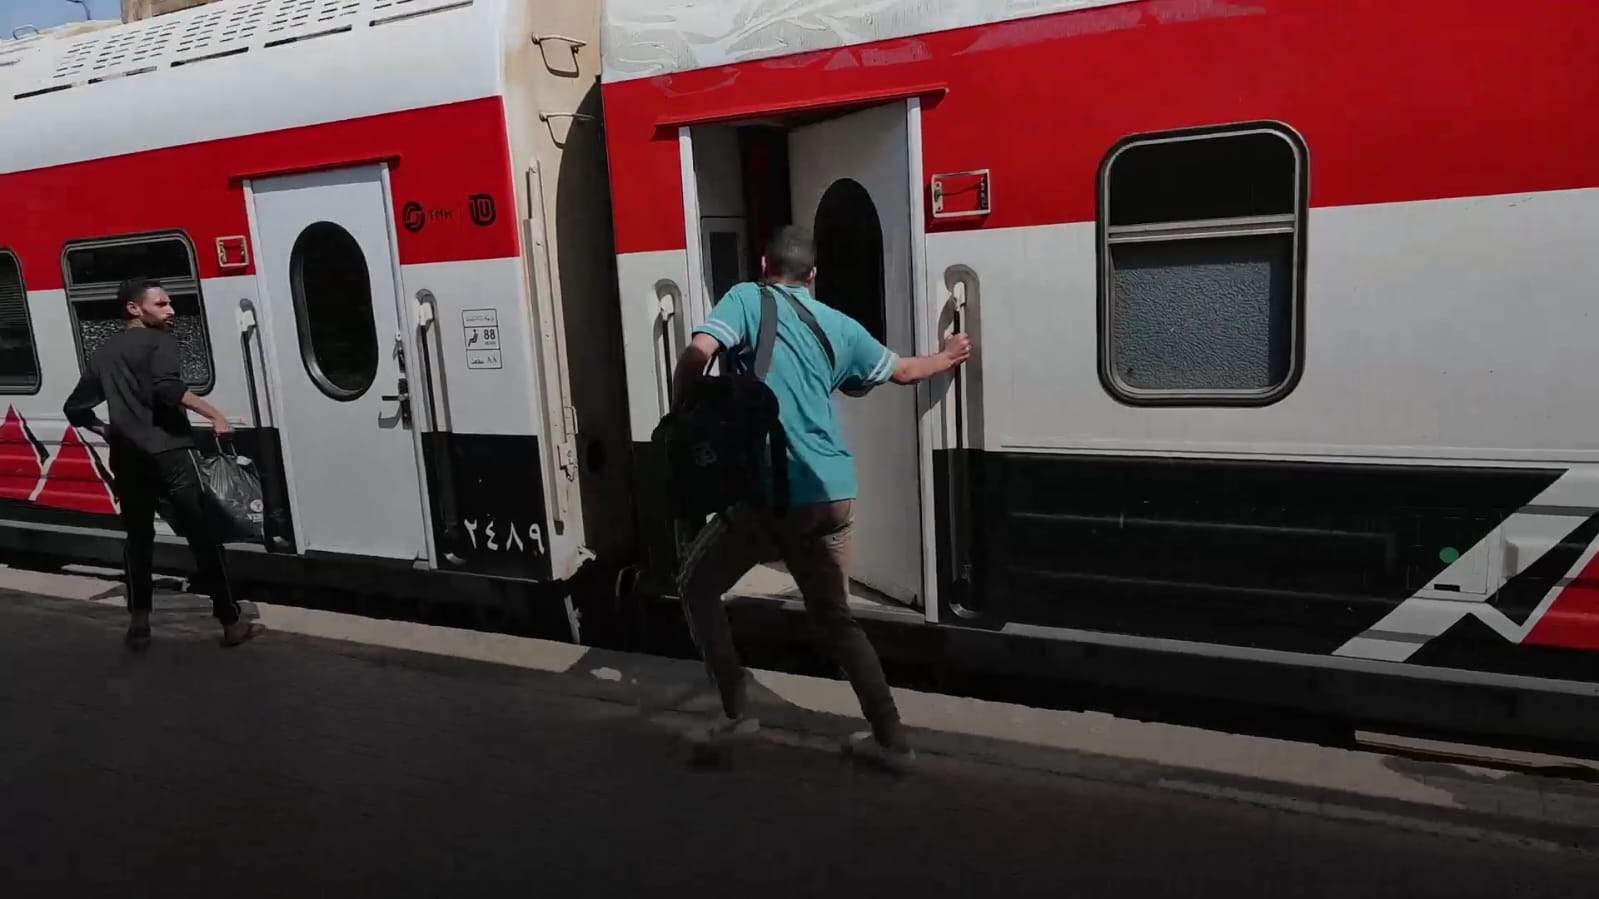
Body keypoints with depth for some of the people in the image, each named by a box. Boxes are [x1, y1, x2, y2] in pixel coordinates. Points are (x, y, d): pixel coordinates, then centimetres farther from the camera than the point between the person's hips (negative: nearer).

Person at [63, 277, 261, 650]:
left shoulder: (104, 352, 19)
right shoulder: (160, 340, -2)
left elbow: (76, 408, 23)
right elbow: (168, 387, -22)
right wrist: (215, 415, -22)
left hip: (127, 457, 7)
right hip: (168, 452, -7)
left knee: (138, 538, 16)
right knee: (203, 537, -4)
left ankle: (139, 623, 17)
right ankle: (231, 622, -3)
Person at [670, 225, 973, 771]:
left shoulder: (747, 299, 1)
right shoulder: (840, 326, 16)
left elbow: (698, 352, -17)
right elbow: (903, 372, 30)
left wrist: (679, 415, -1)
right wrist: (949, 357, 50)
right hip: (832, 496, 5)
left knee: (697, 585, 17)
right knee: (835, 617, 20)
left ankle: (735, 715, 12)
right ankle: (890, 739, 24)